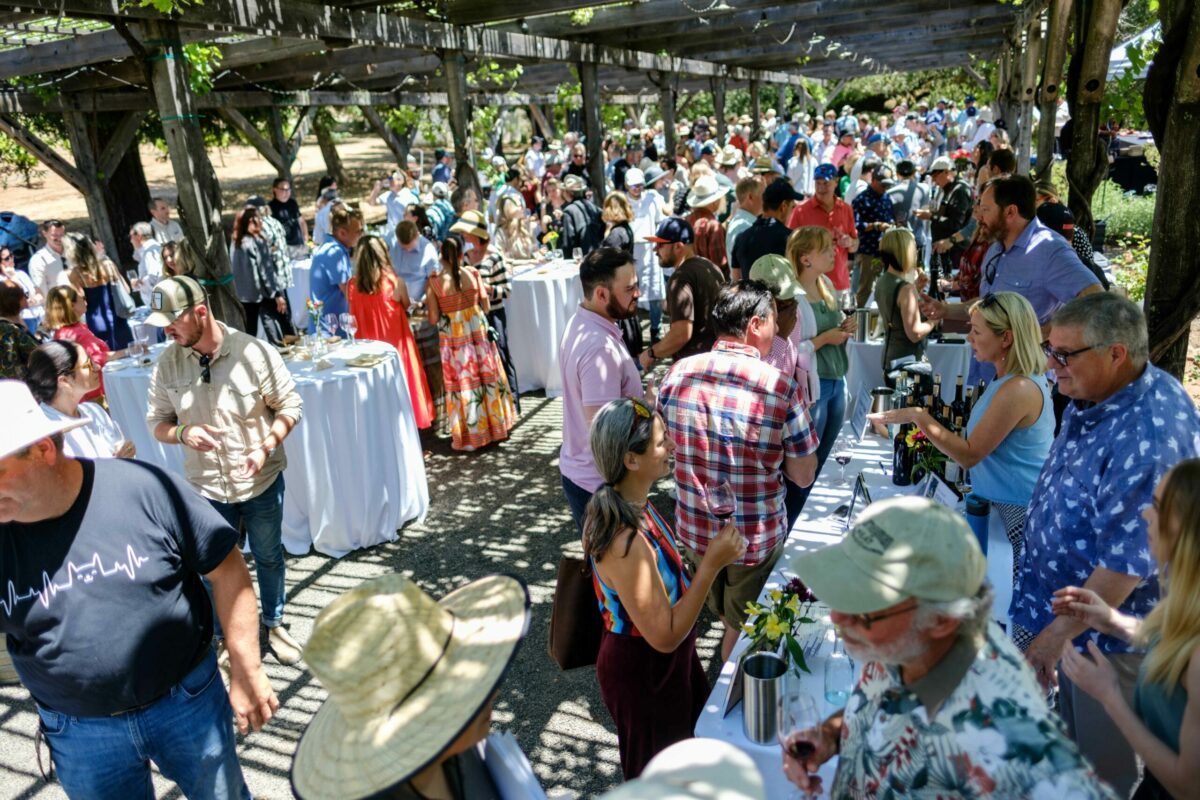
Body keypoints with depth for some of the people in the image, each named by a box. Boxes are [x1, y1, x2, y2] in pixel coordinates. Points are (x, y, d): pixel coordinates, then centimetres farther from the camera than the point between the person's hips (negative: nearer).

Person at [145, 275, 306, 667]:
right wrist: (182, 433, -23)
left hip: (261, 482, -1)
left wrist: (266, 446, -25)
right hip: (206, 488, 2)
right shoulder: (167, 363, -10)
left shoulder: (253, 352, -19)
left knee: (269, 558, 18)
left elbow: (290, 406, -9)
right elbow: (157, 422, 0)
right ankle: (222, 634, 41)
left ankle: (274, 624, 43)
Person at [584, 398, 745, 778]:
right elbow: (665, 636, -31)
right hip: (643, 673, -9)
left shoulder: (630, 504, -9)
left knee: (696, 728, 34)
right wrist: (712, 564, -33)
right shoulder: (625, 543, -38)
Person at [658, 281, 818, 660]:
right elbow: (803, 476, -12)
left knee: (726, 616, 28)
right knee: (742, 629, 20)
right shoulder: (780, 387, -21)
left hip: (694, 529, 4)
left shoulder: (678, 374, -10)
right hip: (756, 538, -4)